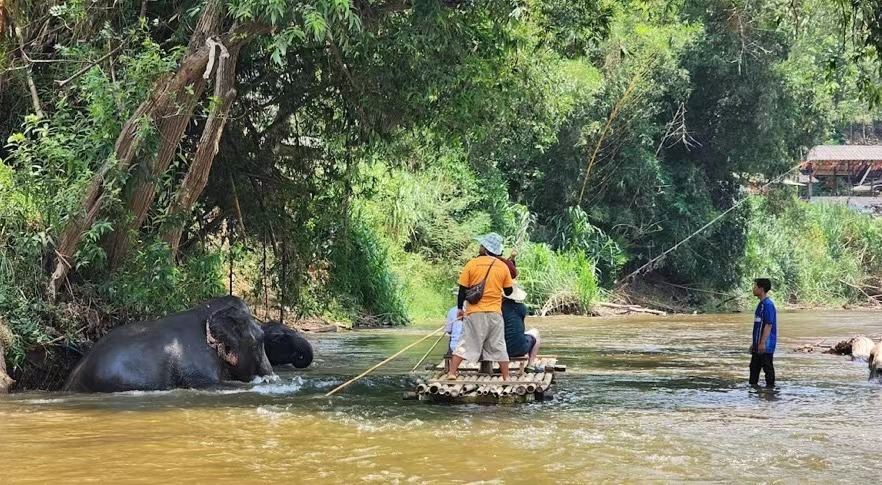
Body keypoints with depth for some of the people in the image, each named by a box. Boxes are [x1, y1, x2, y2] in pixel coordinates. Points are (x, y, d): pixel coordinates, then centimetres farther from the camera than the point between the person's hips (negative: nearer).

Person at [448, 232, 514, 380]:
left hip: (475, 313, -1)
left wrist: (459, 308, 11)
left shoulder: (472, 264, -4)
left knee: (465, 344, 4)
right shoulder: (503, 267, 1)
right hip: (495, 313, 1)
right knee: (498, 346, 9)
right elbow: (508, 291, 9)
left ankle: (452, 373, -1)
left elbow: (463, 289, -2)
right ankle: (506, 378, 11)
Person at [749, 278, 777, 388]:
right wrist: (754, 342, 23)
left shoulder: (768, 304, -16)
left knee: (767, 367, -3)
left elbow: (768, 325, -21)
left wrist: (763, 343, -24)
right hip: (758, 344, 10)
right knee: (754, 366, 15)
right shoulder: (761, 304, 15)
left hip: (766, 345, -10)